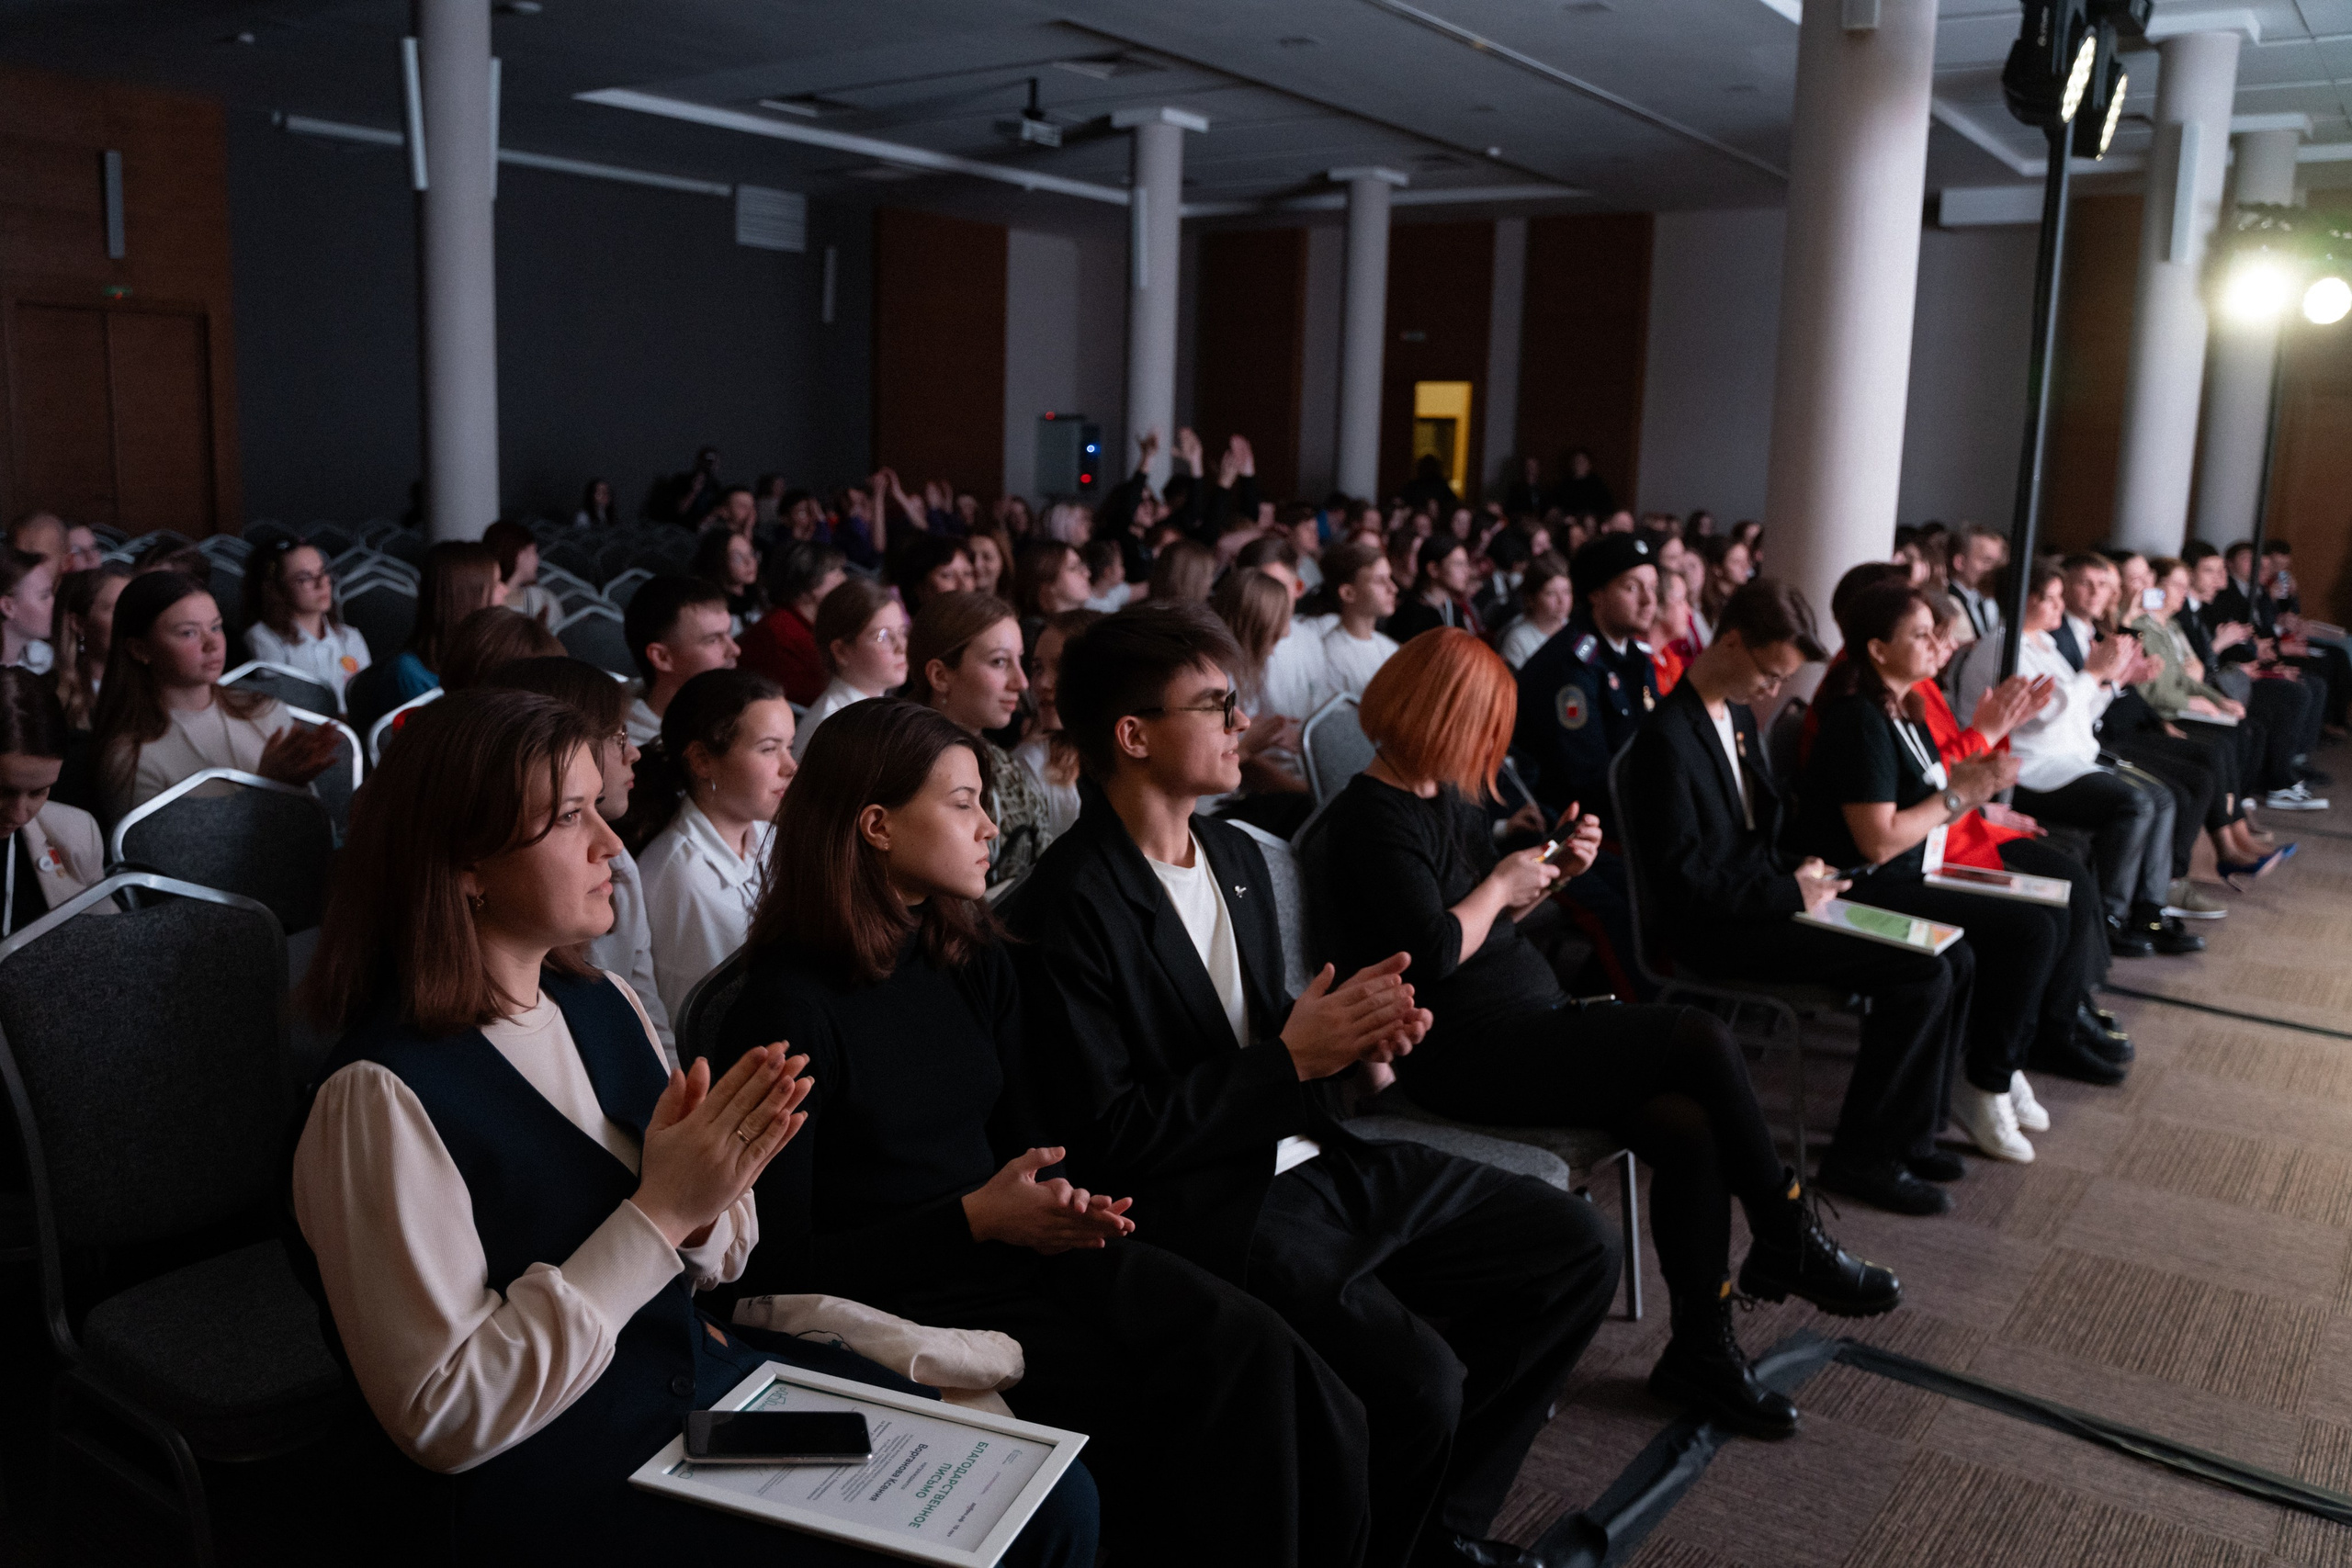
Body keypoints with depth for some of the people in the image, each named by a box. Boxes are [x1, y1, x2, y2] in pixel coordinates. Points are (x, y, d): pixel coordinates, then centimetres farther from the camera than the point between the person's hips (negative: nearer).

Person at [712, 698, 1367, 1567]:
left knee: (1257, 1355, -20)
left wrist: (1063, 1201, -6)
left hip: (1032, 1256, 6)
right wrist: (976, 1220, -17)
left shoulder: (977, 963, 11)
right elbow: (778, 1263, -10)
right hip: (908, 1297, -6)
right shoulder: (786, 1009, -10)